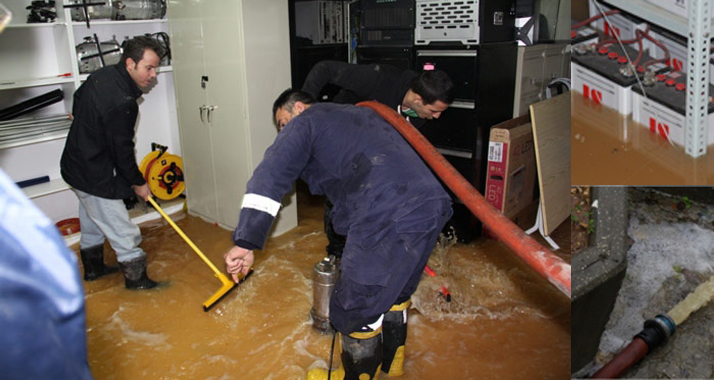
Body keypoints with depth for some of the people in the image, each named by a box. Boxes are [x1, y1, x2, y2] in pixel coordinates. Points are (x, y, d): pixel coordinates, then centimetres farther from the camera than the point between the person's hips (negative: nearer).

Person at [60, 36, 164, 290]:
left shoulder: (101, 75, 0)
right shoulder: (122, 102, -30)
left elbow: (77, 101, 19)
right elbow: (122, 150, -22)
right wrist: (138, 183, -8)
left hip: (75, 163, 11)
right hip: (94, 176, -11)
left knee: (91, 221, 26)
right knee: (123, 231, 1)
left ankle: (93, 268, 44)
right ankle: (136, 278, 15)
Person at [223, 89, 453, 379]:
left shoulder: (305, 121, 8)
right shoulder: (361, 114, 32)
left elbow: (270, 176, -8)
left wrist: (246, 242, -14)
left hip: (388, 218, -9)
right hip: (434, 204, 9)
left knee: (355, 308, 9)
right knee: (396, 290, 29)